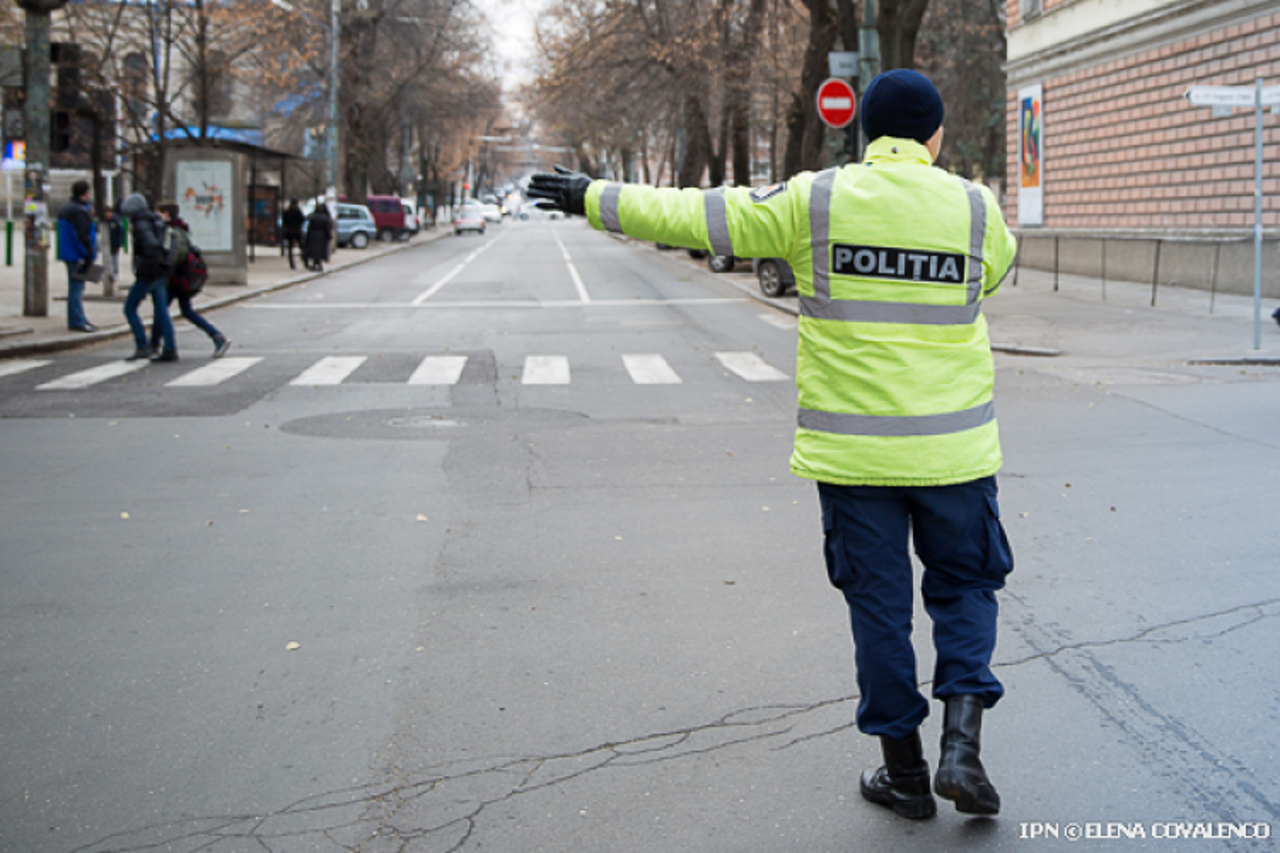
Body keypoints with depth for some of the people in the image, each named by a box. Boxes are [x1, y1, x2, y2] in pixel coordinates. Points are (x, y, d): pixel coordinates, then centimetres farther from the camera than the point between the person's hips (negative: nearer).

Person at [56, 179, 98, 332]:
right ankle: (77, 322, -7)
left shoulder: (65, 208, 16)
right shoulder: (80, 211, -18)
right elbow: (84, 236, -22)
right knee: (77, 287, -8)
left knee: (75, 287, 17)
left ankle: (79, 319, 24)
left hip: (68, 255, 10)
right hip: (78, 256, -10)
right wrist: (89, 256, -18)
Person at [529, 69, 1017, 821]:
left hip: (853, 446, 0)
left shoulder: (814, 202, -5)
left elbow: (698, 216, 1)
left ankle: (905, 773, 17)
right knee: (963, 588, 17)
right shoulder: (974, 207, -1)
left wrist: (596, 199, 12)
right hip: (952, 447, 0)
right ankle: (962, 744, 2)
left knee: (878, 602, 10)